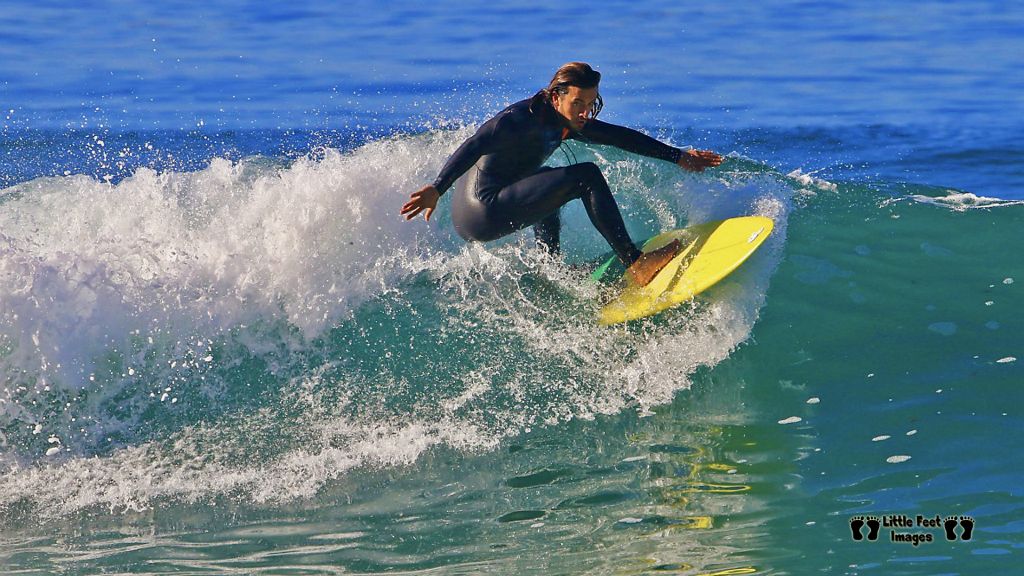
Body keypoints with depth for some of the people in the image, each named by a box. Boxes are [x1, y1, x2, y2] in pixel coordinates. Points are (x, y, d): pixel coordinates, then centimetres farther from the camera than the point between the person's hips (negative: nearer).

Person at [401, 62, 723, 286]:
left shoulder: (568, 124, 10)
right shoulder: (523, 118, -16)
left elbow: (621, 138, 19)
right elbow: (473, 147, -29)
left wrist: (677, 157, 21)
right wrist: (437, 189, -42)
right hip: (481, 218, -10)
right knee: (587, 177, -13)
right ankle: (636, 266, -14)